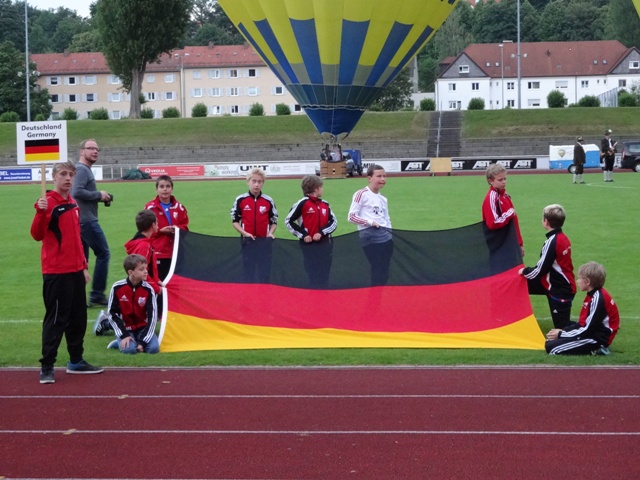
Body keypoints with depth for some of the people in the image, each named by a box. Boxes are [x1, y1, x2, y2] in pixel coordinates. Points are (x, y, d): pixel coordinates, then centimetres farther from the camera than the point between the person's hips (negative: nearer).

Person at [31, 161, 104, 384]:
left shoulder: (73, 203, 13)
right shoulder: (48, 203, -11)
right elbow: (37, 235, -21)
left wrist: (84, 266, 20)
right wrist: (40, 212, -36)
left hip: (75, 271, 8)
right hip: (56, 273, -8)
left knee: (78, 317, 14)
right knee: (56, 319, -6)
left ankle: (76, 361, 25)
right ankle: (46, 367, 0)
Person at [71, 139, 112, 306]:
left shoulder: (85, 169, 18)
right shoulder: (82, 169, -12)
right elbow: (77, 192, -25)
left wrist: (101, 198, 3)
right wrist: (99, 195, -15)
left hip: (80, 220, 10)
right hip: (87, 221, -10)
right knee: (103, 253, -3)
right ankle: (97, 294, -1)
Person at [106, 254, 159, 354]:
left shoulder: (148, 290, -13)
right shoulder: (117, 288, -14)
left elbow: (152, 316, -11)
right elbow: (112, 314, -8)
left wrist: (143, 341, -19)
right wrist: (124, 335, -16)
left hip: (142, 328, 1)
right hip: (125, 329, -1)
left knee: (154, 348, -22)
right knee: (129, 349, -28)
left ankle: (139, 341, 9)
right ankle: (120, 342, 6)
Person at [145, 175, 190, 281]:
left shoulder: (179, 207, 7)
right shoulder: (150, 207, -4)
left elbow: (185, 226, 12)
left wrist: (178, 229, -9)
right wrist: (160, 230, -13)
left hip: (176, 252, 4)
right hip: (157, 253, -3)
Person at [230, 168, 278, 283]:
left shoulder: (269, 201, 0)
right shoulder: (240, 200, -3)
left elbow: (274, 221, 10)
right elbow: (235, 220, 4)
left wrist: (270, 233, -9)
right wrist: (244, 233, -10)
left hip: (264, 241, 1)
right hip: (247, 241, 0)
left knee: (264, 274, 2)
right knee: (249, 272, 6)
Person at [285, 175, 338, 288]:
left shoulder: (325, 204, 10)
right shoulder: (303, 203, -7)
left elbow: (333, 221, 9)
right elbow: (289, 221, -4)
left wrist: (321, 232, -8)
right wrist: (303, 235, -10)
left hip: (325, 244, 5)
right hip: (309, 245, -5)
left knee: (324, 276, 8)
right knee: (314, 277, -3)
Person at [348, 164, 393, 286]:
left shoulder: (383, 199, 18)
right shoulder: (362, 194, -3)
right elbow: (351, 217, -7)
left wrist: (389, 233, 9)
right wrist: (370, 222, -15)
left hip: (386, 237, 7)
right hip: (370, 236, -7)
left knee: (384, 274, 5)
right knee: (378, 272, -12)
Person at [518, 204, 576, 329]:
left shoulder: (552, 242, -23)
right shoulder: (564, 238, 3)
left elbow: (540, 271, -19)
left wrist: (525, 271, 0)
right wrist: (527, 271, 14)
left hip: (559, 290, -10)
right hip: (564, 286, 10)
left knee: (562, 326, -1)